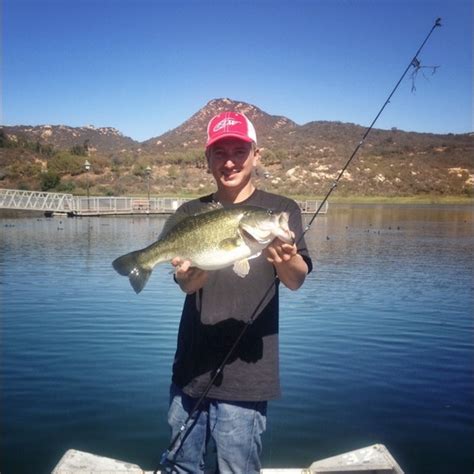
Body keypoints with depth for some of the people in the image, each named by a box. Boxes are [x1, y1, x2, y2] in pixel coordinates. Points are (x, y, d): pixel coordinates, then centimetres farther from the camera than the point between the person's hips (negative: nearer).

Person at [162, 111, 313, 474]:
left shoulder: (281, 209, -2)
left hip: (245, 374, -3)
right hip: (191, 368, 4)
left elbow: (297, 280, -14)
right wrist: (191, 274, -30)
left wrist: (286, 259, -37)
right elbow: (186, 283, -6)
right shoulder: (191, 212, 6)